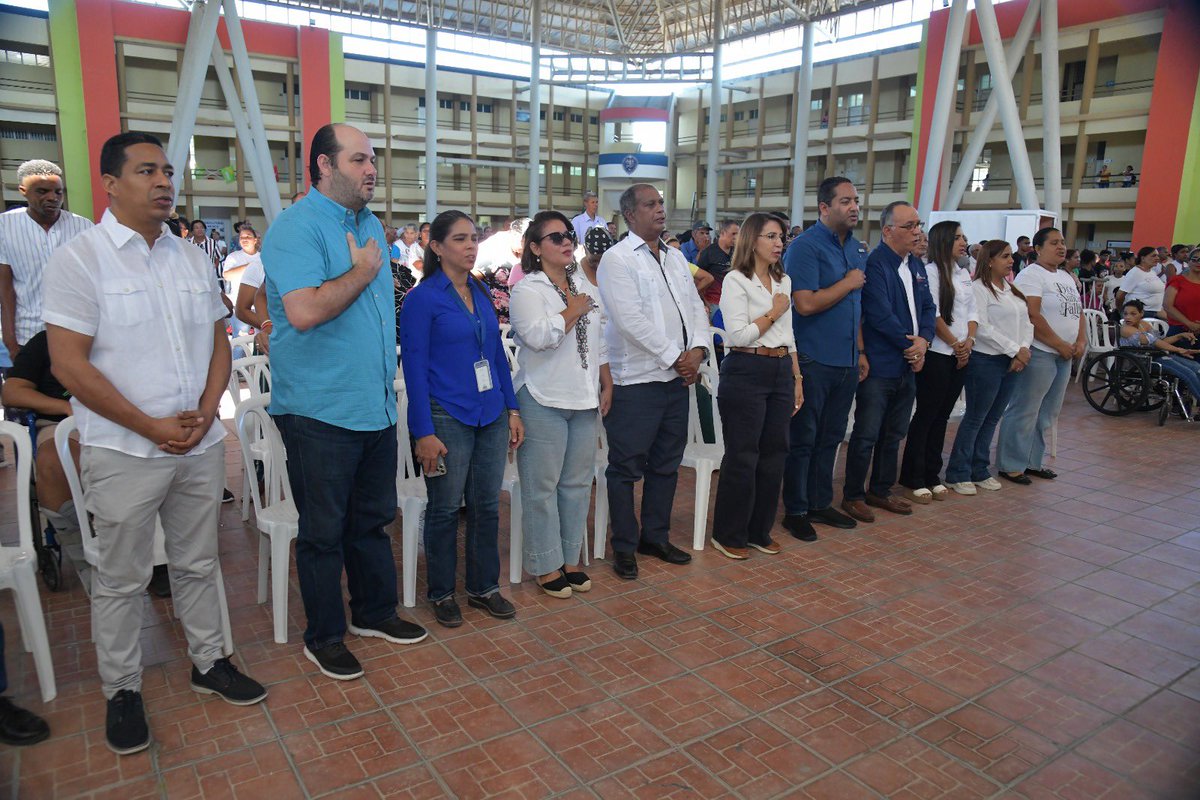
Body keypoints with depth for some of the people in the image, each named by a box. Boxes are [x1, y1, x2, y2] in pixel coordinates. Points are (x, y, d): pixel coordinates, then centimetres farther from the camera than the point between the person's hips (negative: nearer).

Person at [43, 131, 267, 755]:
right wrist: (152, 427, -14)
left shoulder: (192, 259, 9)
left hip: (201, 446, 5)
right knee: (122, 579, 9)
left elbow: (218, 342, 11)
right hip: (124, 453, -4)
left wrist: (205, 413, -5)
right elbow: (69, 364, -12)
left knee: (198, 563, 16)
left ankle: (208, 662, 32)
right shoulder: (80, 258, -7)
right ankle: (122, 690, 26)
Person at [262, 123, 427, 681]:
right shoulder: (296, 228, -14)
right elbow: (305, 310, -29)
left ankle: (375, 612, 36)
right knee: (324, 530, 7)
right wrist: (363, 270, -16)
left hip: (376, 406, 8)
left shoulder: (371, 225, 13)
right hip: (321, 412, -8)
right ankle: (323, 637, 23)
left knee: (373, 519, 19)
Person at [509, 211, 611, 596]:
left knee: (577, 483, 11)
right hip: (544, 401, -6)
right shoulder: (527, 290, -7)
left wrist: (606, 384, 14)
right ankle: (546, 566, 14)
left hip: (583, 399, 6)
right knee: (542, 486, 1)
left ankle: (570, 560, 25)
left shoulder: (586, 287, 14)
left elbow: (600, 342, 19)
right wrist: (574, 310, -10)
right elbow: (539, 336, -23)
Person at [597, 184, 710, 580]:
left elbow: (695, 306, 14)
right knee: (627, 466, 1)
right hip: (636, 379, -7)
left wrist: (698, 349, -4)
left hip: (677, 377, 8)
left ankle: (655, 536, 30)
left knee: (666, 463, 15)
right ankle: (624, 547, 15)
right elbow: (630, 320, -17)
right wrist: (674, 358, -14)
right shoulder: (617, 259, -8)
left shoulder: (675, 257, 16)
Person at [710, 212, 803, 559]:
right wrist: (773, 312, -6)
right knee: (742, 456, -1)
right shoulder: (736, 280, -7)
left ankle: (759, 530, 24)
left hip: (781, 372, 7)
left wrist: (797, 378, 16)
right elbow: (738, 335, -16)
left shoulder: (784, 281, 15)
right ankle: (729, 535, 13)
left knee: (774, 453, 10)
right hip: (746, 372, -7)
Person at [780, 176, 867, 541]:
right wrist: (849, 283, -11)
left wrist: (860, 351, 15)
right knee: (803, 439, 3)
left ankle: (820, 503, 28)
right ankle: (795, 511, 15)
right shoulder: (805, 247, -13)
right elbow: (806, 304, -23)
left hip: (846, 361, 8)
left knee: (830, 438, 15)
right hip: (814, 360, -7)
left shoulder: (857, 248, 12)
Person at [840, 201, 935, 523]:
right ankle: (853, 495, 13)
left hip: (908, 365, 8)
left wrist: (923, 340, -8)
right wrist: (909, 345, -11)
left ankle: (881, 490, 29)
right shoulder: (875, 264, -14)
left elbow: (928, 307, 11)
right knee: (866, 435, 0)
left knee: (893, 435, 16)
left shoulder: (917, 266, 13)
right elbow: (880, 314, -20)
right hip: (879, 365, -8)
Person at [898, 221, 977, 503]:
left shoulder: (964, 273, 16)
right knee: (926, 415, -4)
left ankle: (931, 476, 17)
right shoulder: (930, 271, -7)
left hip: (961, 354, 7)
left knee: (942, 416, 10)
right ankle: (912, 480, 3)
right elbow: (933, 315, -12)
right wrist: (955, 343, -9)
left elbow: (972, 312, 14)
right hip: (937, 353, -7)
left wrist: (969, 341, -2)